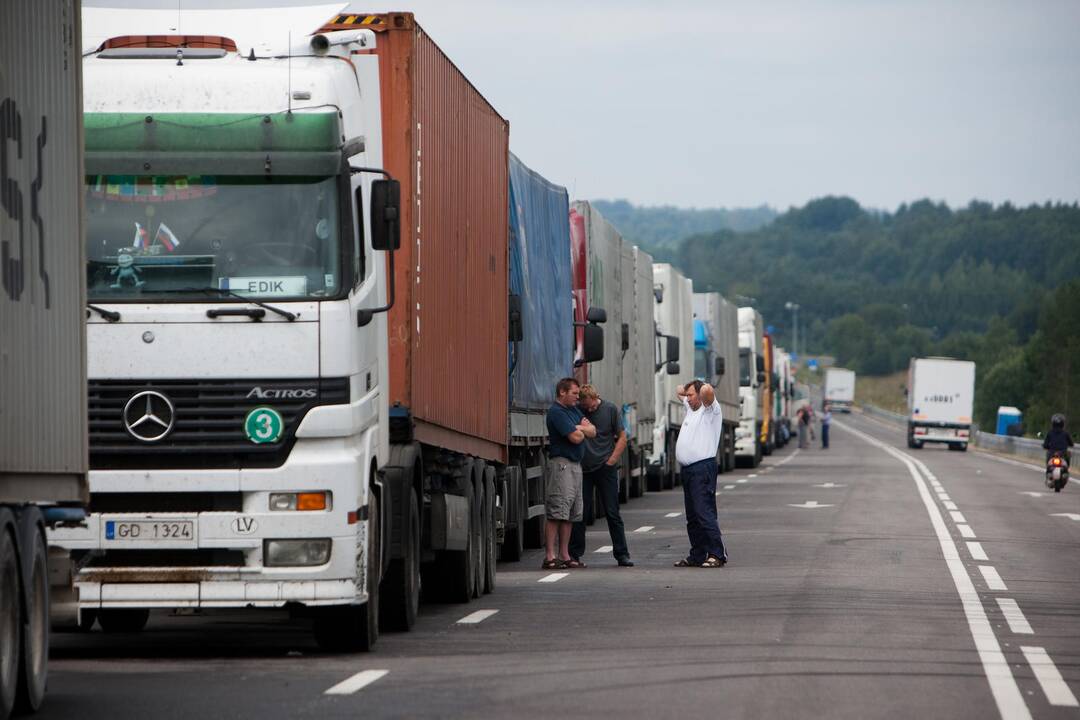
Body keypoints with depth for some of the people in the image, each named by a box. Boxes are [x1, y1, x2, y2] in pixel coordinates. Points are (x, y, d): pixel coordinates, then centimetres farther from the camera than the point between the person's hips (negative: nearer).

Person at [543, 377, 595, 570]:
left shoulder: (574, 410, 19)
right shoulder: (556, 412, -11)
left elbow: (592, 432, 12)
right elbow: (575, 437, -17)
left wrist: (580, 428, -7)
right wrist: (582, 430, 5)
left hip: (575, 465, 10)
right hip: (561, 464, -10)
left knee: (570, 515, 10)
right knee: (556, 514, -12)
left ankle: (565, 555, 13)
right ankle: (550, 557, -14)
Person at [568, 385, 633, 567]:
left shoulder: (611, 409, -2)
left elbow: (622, 437, 3)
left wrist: (611, 461, -4)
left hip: (605, 468, -1)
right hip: (582, 470, 1)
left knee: (612, 513, 1)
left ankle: (622, 554, 6)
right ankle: (575, 554, 9)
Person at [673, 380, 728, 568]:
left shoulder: (710, 410, -5)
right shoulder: (691, 408, 20)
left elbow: (707, 390, -25)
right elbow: (679, 391, 38)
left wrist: (704, 387, -5)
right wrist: (684, 390, 23)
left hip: (703, 467, -9)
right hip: (687, 468, 10)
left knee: (704, 512, -15)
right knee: (692, 516, 12)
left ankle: (717, 554, -18)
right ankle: (697, 556, 17)